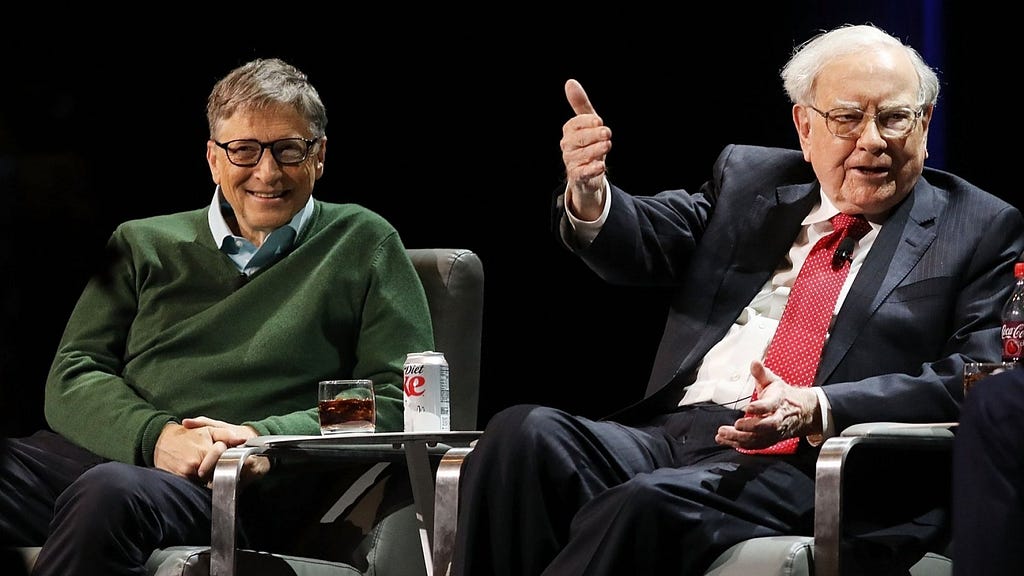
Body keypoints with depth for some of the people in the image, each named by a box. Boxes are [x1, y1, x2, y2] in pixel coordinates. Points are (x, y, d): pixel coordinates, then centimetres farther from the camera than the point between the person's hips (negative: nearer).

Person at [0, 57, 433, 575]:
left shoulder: (363, 245, 17)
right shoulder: (143, 245, 24)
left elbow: (399, 398, 7)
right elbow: (72, 376, 13)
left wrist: (263, 435, -8)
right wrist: (157, 435, -9)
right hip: (115, 446, 3)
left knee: (112, 494, -39)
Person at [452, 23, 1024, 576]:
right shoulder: (748, 178, 24)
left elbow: (975, 377, -3)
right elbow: (642, 245, 13)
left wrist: (817, 410, -18)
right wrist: (590, 195, -13)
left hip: (806, 463, -4)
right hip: (669, 430, 5)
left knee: (651, 504, -35)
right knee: (524, 433, -26)